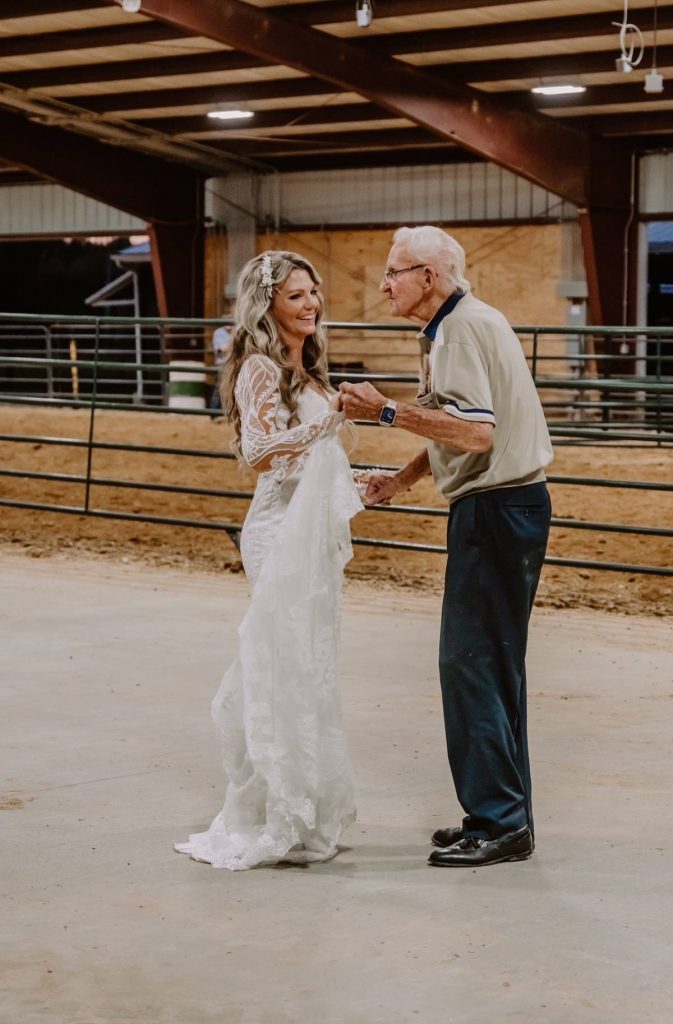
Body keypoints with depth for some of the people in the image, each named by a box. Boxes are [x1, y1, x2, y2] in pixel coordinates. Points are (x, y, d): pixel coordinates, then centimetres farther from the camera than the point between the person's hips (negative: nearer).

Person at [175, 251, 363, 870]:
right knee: (286, 675, -7)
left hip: (316, 532, 9)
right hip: (282, 533, -9)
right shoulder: (260, 368, -11)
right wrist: (328, 421, -32)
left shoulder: (305, 368, 17)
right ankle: (275, 822, -1)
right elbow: (257, 450, -22)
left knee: (308, 672, 12)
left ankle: (304, 814, 19)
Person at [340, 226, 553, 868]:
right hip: (506, 507, 11)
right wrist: (403, 479, 16)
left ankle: (497, 823, -3)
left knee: (473, 661, -7)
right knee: (492, 664, 14)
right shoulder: (451, 328, 18)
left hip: (497, 510, -11)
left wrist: (387, 412, -21)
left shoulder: (464, 328, -15)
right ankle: (504, 815, 20)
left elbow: (475, 431, -26)